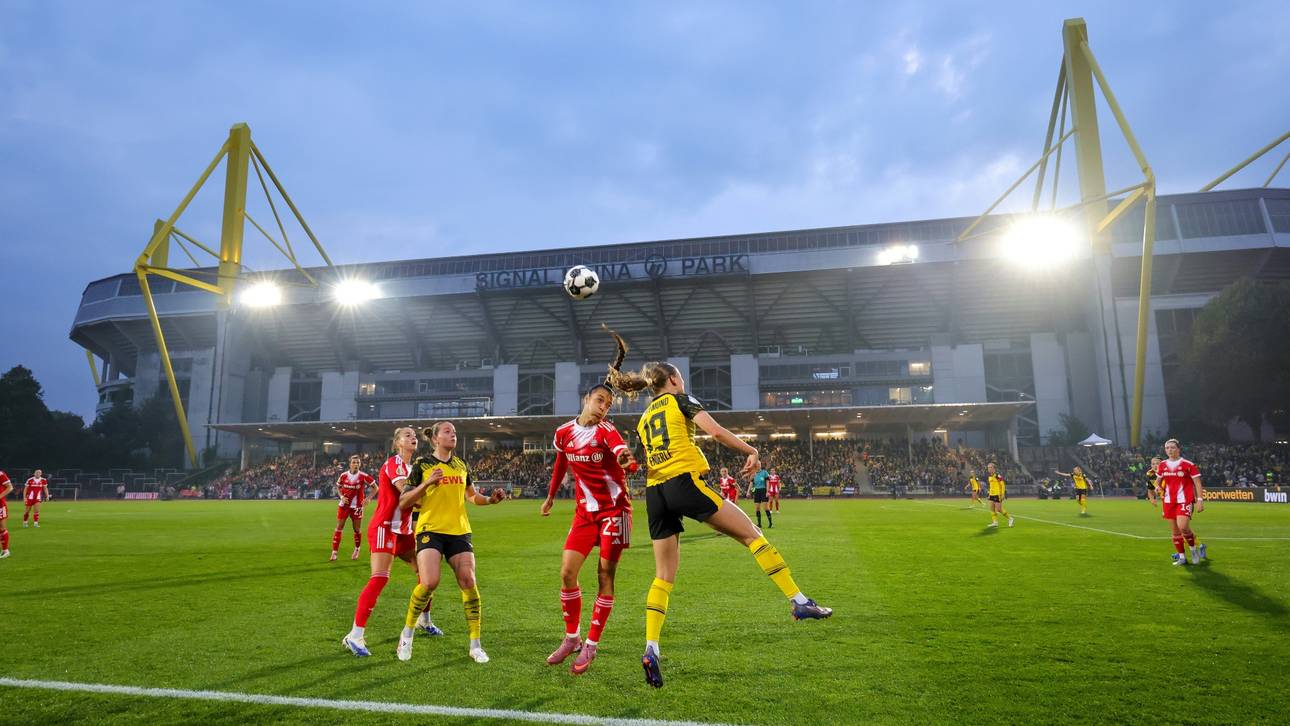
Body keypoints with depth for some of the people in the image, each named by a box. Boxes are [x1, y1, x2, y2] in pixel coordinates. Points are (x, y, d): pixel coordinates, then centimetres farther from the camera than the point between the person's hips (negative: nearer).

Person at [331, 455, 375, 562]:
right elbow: (338, 487, 13)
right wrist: (342, 496, -6)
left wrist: (368, 498, -14)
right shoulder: (343, 475, -2)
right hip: (344, 505, 2)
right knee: (339, 527, -1)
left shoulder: (364, 476, -10)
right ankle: (334, 552, 5)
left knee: (357, 529, 6)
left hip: (357, 507, -2)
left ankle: (357, 549, 31)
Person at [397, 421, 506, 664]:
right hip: (430, 529, -4)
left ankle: (475, 645, 5)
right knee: (429, 582, -20)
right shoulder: (422, 464, -1)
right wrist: (426, 484, -17)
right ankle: (407, 633, 7)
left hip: (459, 531, 4)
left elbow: (472, 496, 24)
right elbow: (403, 502, -2)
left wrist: (491, 499, 3)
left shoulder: (461, 466, 12)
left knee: (469, 583, -6)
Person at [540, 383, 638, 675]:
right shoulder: (564, 432, 1)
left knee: (605, 576, -2)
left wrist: (627, 461, -55)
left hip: (614, 509, -4)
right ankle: (572, 639, 18)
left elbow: (625, 456, -32)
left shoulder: (606, 430, -13)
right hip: (585, 511, 4)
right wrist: (550, 496, 27)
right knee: (567, 573, -1)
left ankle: (591, 646, 11)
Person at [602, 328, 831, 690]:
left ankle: (651, 649, -4)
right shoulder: (680, 398, 6)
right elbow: (716, 431, -6)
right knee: (751, 534, 3)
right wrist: (751, 451, 3)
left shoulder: (643, 418, 24)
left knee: (664, 576, 8)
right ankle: (800, 602, 0)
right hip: (684, 482, -6)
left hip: (654, 493, 6)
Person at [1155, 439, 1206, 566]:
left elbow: (1197, 483, -4)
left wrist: (1200, 500, -10)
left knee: (1183, 527, -19)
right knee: (1175, 531, 7)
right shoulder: (1162, 465, 8)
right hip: (1168, 502, 5)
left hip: (1185, 501, -5)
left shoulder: (1188, 465, -5)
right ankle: (1182, 557, 17)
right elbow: (1158, 481, 22)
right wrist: (1158, 488, 0)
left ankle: (1194, 548, 8)